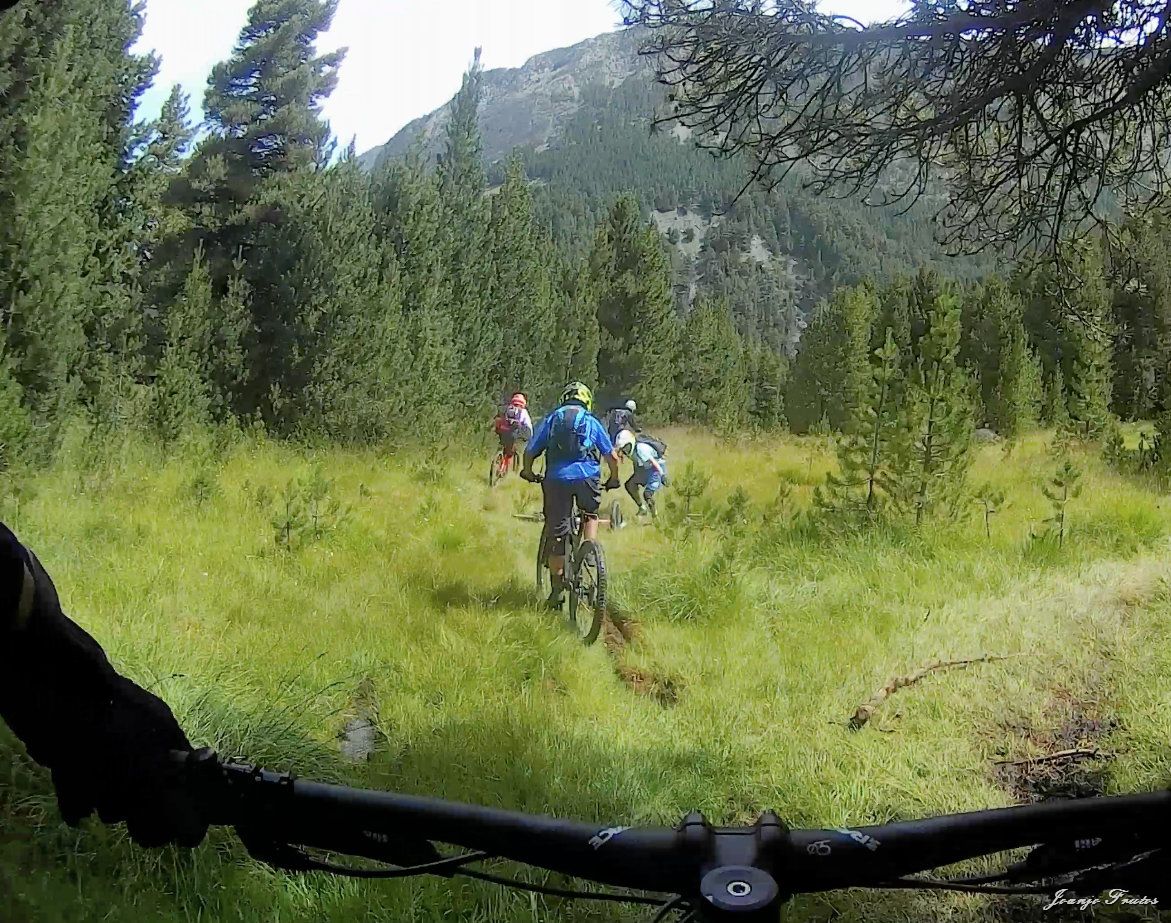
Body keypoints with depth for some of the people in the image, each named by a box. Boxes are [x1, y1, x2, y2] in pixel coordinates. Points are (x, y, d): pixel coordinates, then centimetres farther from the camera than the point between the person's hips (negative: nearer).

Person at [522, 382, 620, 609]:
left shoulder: (550, 420, 15)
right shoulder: (592, 422, 14)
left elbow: (530, 452, 12)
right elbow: (612, 456, 12)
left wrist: (528, 473, 30)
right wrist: (614, 479, 28)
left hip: (557, 479, 0)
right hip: (587, 477, 0)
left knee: (557, 535, 7)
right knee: (590, 514, 31)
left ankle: (557, 589, 10)